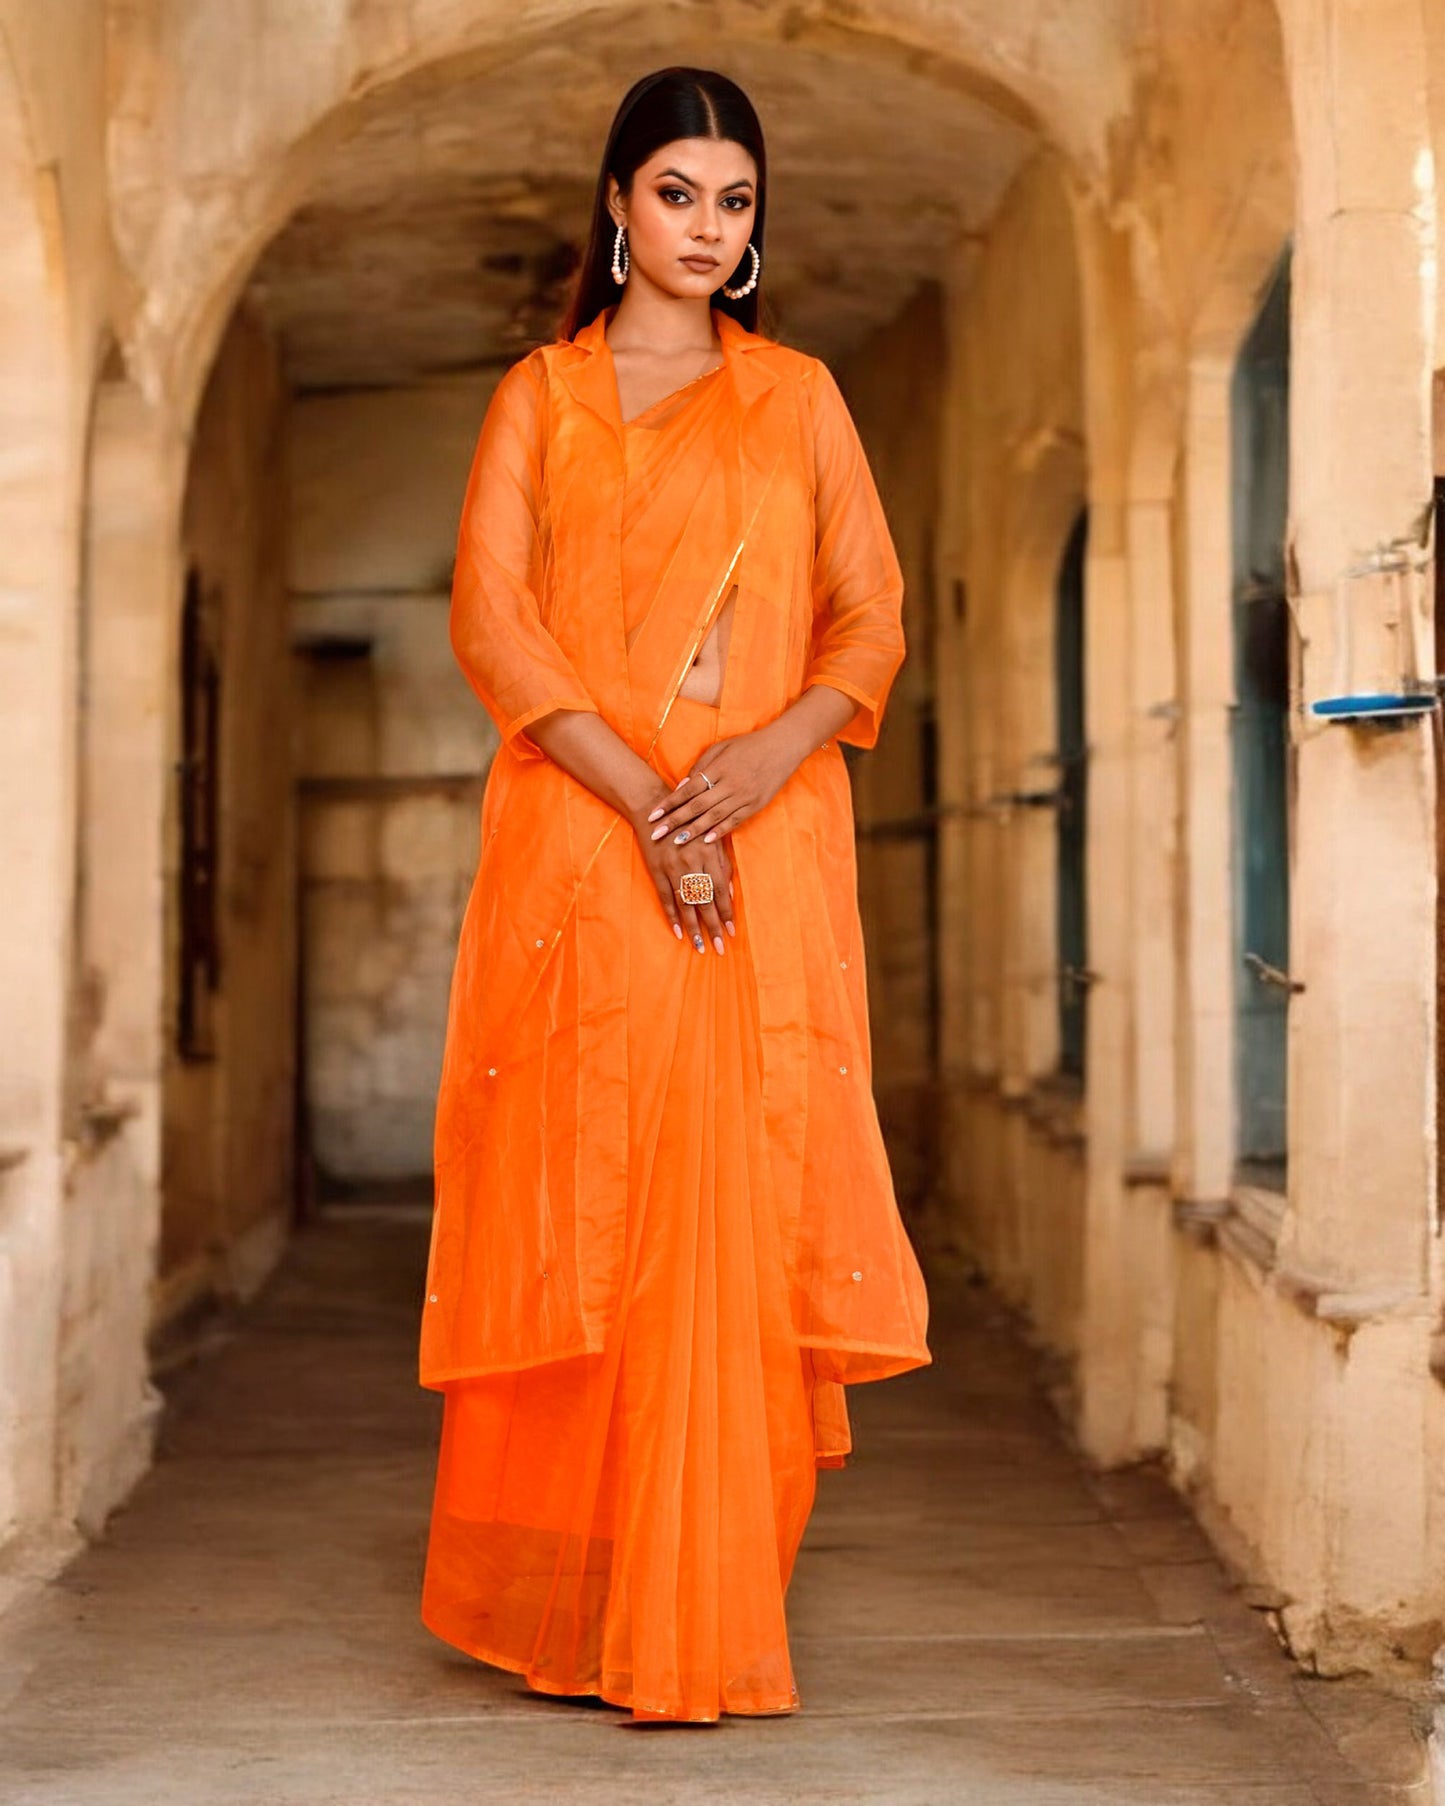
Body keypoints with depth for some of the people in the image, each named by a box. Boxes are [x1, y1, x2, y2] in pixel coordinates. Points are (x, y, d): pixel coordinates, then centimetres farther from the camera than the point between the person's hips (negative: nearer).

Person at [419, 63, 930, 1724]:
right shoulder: (540, 397, 10)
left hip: (766, 852, 1)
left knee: (732, 1211, -4)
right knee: (575, 1202, -2)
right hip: (578, 844, -1)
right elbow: (490, 617, -2)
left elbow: (872, 613, 8)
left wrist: (777, 745, -13)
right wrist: (647, 801, -13)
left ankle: (701, 1621, 1)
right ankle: (556, 1604, 8)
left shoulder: (800, 396, 14)